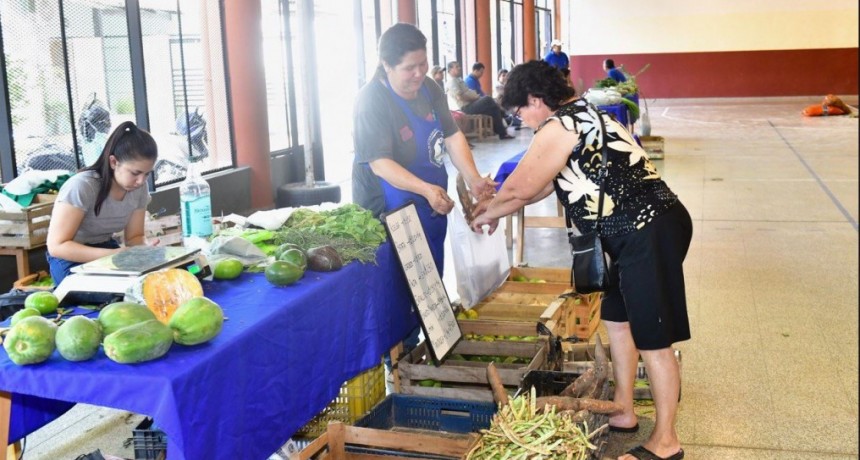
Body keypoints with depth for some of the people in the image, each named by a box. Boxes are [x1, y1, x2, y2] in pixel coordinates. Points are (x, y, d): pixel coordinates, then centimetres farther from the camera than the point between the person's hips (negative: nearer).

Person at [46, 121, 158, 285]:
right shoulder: (82, 186, -26)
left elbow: (134, 237, 1)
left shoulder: (139, 189, -8)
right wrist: (112, 255, -39)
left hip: (106, 250, 6)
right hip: (71, 257, -6)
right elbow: (57, 246, -28)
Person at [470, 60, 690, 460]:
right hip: (641, 231, 11)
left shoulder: (560, 126, -12)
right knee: (617, 320, 19)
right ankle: (623, 412, 33)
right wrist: (498, 203, 28)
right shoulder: (579, 115, 19)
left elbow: (521, 187, -7)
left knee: (653, 340, -2)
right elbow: (543, 185, 26)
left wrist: (489, 214, 11)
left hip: (650, 233, -11)